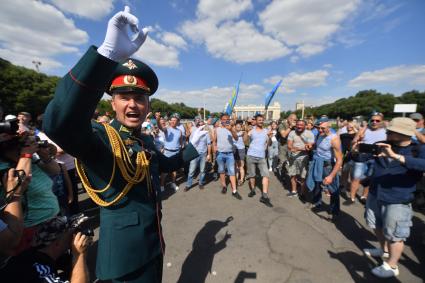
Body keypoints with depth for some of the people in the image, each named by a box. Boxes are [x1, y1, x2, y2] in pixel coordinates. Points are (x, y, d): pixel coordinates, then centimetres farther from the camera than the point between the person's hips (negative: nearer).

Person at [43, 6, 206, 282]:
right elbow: (58, 125, -44)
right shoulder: (100, 136, -21)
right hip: (125, 254, -7)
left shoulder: (147, 140, 0)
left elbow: (165, 165, 16)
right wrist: (108, 54, -51)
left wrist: (193, 145, 10)